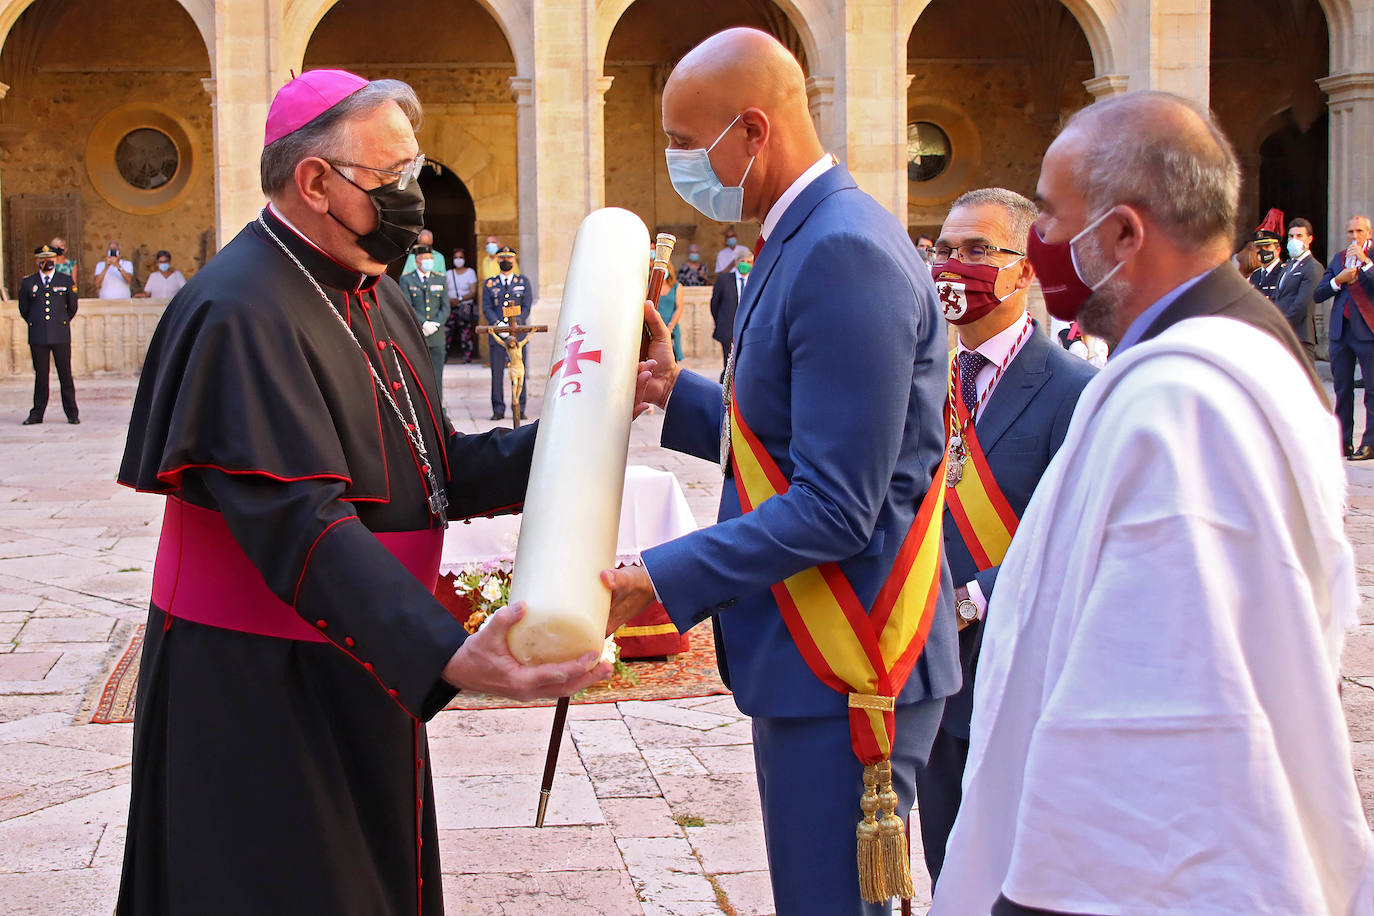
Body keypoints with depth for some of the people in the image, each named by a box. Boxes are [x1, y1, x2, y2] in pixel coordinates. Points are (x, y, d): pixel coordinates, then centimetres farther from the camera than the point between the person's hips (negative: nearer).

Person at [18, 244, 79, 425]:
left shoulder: (66, 281, 7)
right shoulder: (27, 283, 9)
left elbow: (72, 308, 17)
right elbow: (23, 309, 18)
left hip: (61, 336, -1)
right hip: (37, 337, 1)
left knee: (65, 374, -1)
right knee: (40, 375, 3)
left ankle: (72, 413, 4)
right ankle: (37, 414, 10)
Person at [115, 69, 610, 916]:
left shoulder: (374, 297, 10)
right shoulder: (243, 313, -22)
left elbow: (436, 469, 10)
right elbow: (300, 523, -32)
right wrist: (446, 656, -42)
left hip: (362, 671, 9)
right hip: (256, 688, -9)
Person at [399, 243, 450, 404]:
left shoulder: (440, 279, 12)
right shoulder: (406, 279, 4)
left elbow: (446, 307, 8)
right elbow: (407, 307, -5)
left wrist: (435, 325, -7)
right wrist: (424, 324, -14)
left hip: (436, 336, 3)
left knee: (437, 377, 1)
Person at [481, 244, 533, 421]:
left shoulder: (523, 282, 12)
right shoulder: (489, 284, 13)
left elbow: (526, 307, 5)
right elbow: (486, 309, 5)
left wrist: (515, 324, -10)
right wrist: (499, 325, -11)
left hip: (518, 332, 0)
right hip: (497, 333, 0)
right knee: (497, 372, -2)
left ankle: (520, 410, 3)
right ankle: (498, 410, 3)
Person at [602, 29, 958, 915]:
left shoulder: (846, 253, -21)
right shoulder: (808, 241, 12)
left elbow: (835, 508, -23)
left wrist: (659, 579, -22)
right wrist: (678, 394, 8)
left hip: (844, 674, -10)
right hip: (804, 654, 10)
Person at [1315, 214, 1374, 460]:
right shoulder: (1338, 258, 16)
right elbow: (1318, 295, 10)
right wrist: (1339, 281, -6)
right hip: (1341, 330, 5)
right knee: (1342, 388, 9)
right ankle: (1343, 442, 15)